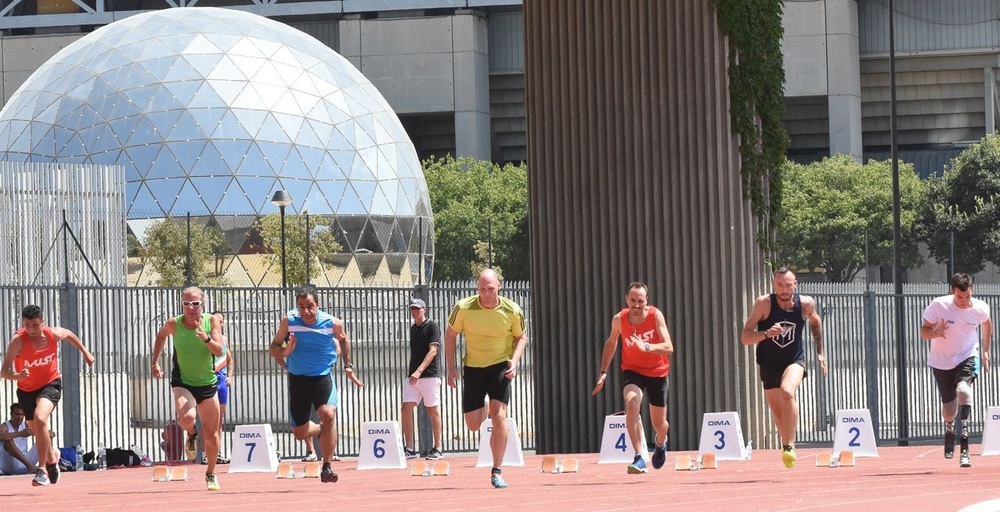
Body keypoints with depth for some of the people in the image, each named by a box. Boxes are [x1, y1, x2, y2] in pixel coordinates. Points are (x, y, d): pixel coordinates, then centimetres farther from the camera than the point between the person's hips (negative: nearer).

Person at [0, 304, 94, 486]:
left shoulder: (54, 334, -17)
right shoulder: (18, 341, -26)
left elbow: (69, 334, 9)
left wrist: (85, 352, 17)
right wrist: (17, 376, -51)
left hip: (50, 384, -1)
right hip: (26, 389, 2)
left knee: (40, 418, -28)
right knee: (37, 430, 17)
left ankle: (42, 469, -22)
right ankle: (52, 456, 52)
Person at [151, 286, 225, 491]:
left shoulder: (212, 321, -10)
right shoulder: (174, 324, -10)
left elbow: (219, 351, -18)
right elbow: (161, 336, 13)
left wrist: (206, 338, -36)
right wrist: (155, 362, 8)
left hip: (208, 384, 1)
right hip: (182, 382, -1)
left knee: (212, 436, 6)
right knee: (186, 417, -32)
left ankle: (211, 474, 30)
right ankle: (192, 436, 6)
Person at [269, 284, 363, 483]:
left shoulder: (333, 323, -10)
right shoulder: (289, 321, -10)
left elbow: (343, 340, 14)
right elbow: (273, 348, -1)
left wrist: (348, 366, 12)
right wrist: (284, 352, -23)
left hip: (322, 377, -2)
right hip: (297, 379, 2)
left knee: (328, 413, -29)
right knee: (299, 433, 7)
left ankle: (327, 467, -21)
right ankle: (321, 430, 45)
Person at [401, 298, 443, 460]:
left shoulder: (432, 326, -5)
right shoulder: (413, 328, 17)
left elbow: (432, 351, -15)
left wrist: (419, 371, -24)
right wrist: (411, 373, 15)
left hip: (429, 376, -6)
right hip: (412, 376, 6)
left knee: (433, 411, -1)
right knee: (406, 408, -5)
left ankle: (437, 449, 5)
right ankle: (409, 449, -3)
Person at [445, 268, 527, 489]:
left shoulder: (512, 311, -14)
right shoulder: (464, 308, -15)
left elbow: (521, 337, 3)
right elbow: (450, 334, 1)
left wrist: (514, 360, -14)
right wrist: (451, 367, -4)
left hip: (500, 365, -1)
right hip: (473, 367, 1)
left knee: (499, 416, -17)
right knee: (473, 424, 4)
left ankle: (497, 472, -7)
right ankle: (486, 411, 45)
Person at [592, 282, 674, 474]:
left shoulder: (655, 315, -21)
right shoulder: (619, 319, -13)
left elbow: (669, 348, -28)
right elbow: (611, 343, 7)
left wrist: (646, 347, -45)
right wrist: (603, 372, 3)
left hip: (657, 372, 0)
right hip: (632, 370, 0)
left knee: (659, 424, 10)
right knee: (632, 402, -32)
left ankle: (661, 444, 49)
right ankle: (639, 457, -34)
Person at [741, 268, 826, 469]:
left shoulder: (805, 303, -10)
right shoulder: (764, 303, -16)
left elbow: (815, 322, 15)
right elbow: (745, 337, -18)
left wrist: (820, 352, 16)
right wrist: (766, 334, -36)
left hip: (794, 361, -2)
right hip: (769, 365, 2)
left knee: (787, 391, -32)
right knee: (778, 413, 12)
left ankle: (789, 446, -31)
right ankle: (786, 444, 38)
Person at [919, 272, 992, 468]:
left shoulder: (980, 308, -13)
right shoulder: (938, 306, -19)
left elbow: (987, 323, 12)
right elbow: (923, 332, -11)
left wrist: (986, 351, 14)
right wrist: (936, 333, -34)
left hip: (967, 358, -1)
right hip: (941, 361, 1)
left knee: (963, 389, -32)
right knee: (949, 409, 9)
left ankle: (965, 449, -34)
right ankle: (949, 429, 51)